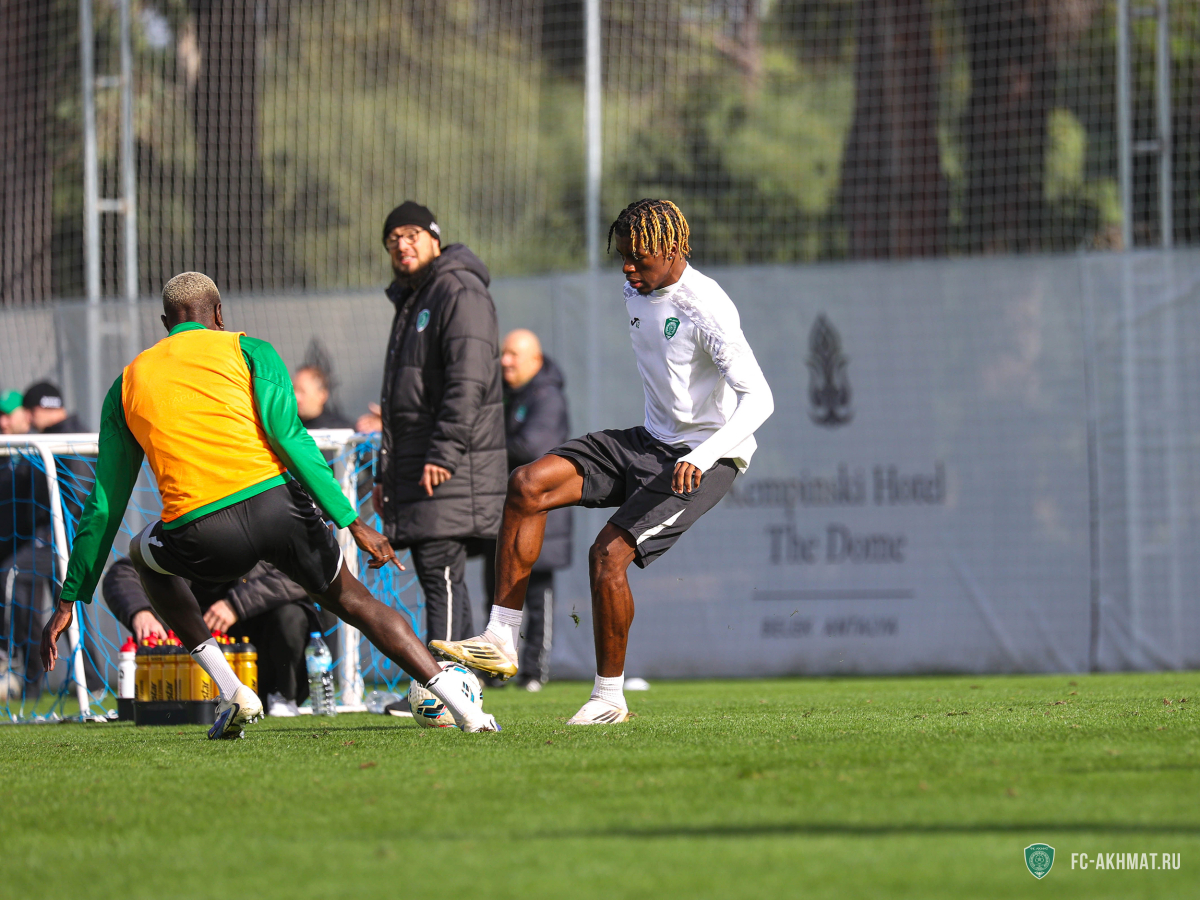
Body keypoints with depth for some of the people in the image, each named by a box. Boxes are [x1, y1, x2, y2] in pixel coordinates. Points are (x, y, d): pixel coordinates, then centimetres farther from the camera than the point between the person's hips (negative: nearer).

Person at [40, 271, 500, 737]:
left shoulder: (128, 384, 21)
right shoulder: (247, 350, 14)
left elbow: (105, 503, 20)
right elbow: (289, 437, -3)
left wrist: (70, 599, 25)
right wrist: (352, 523, -5)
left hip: (200, 535, 1)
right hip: (275, 503, 0)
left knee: (145, 556, 35)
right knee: (354, 601, 22)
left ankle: (229, 690, 20)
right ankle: (460, 704, 10)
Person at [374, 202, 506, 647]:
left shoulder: (459, 292, -7)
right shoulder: (409, 302, 24)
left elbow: (469, 380, -19)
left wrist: (444, 452, -24)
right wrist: (385, 472, 24)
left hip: (451, 471, -10)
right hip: (413, 468, 10)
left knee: (442, 576, -14)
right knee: (440, 581, 9)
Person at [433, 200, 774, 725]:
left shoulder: (705, 308, -20)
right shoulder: (636, 292, 7)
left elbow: (758, 398, -28)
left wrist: (701, 458, -39)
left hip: (707, 458, -8)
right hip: (651, 442, 9)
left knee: (608, 553, -22)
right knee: (528, 485, -10)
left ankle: (609, 697, -5)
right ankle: (501, 640, -12)